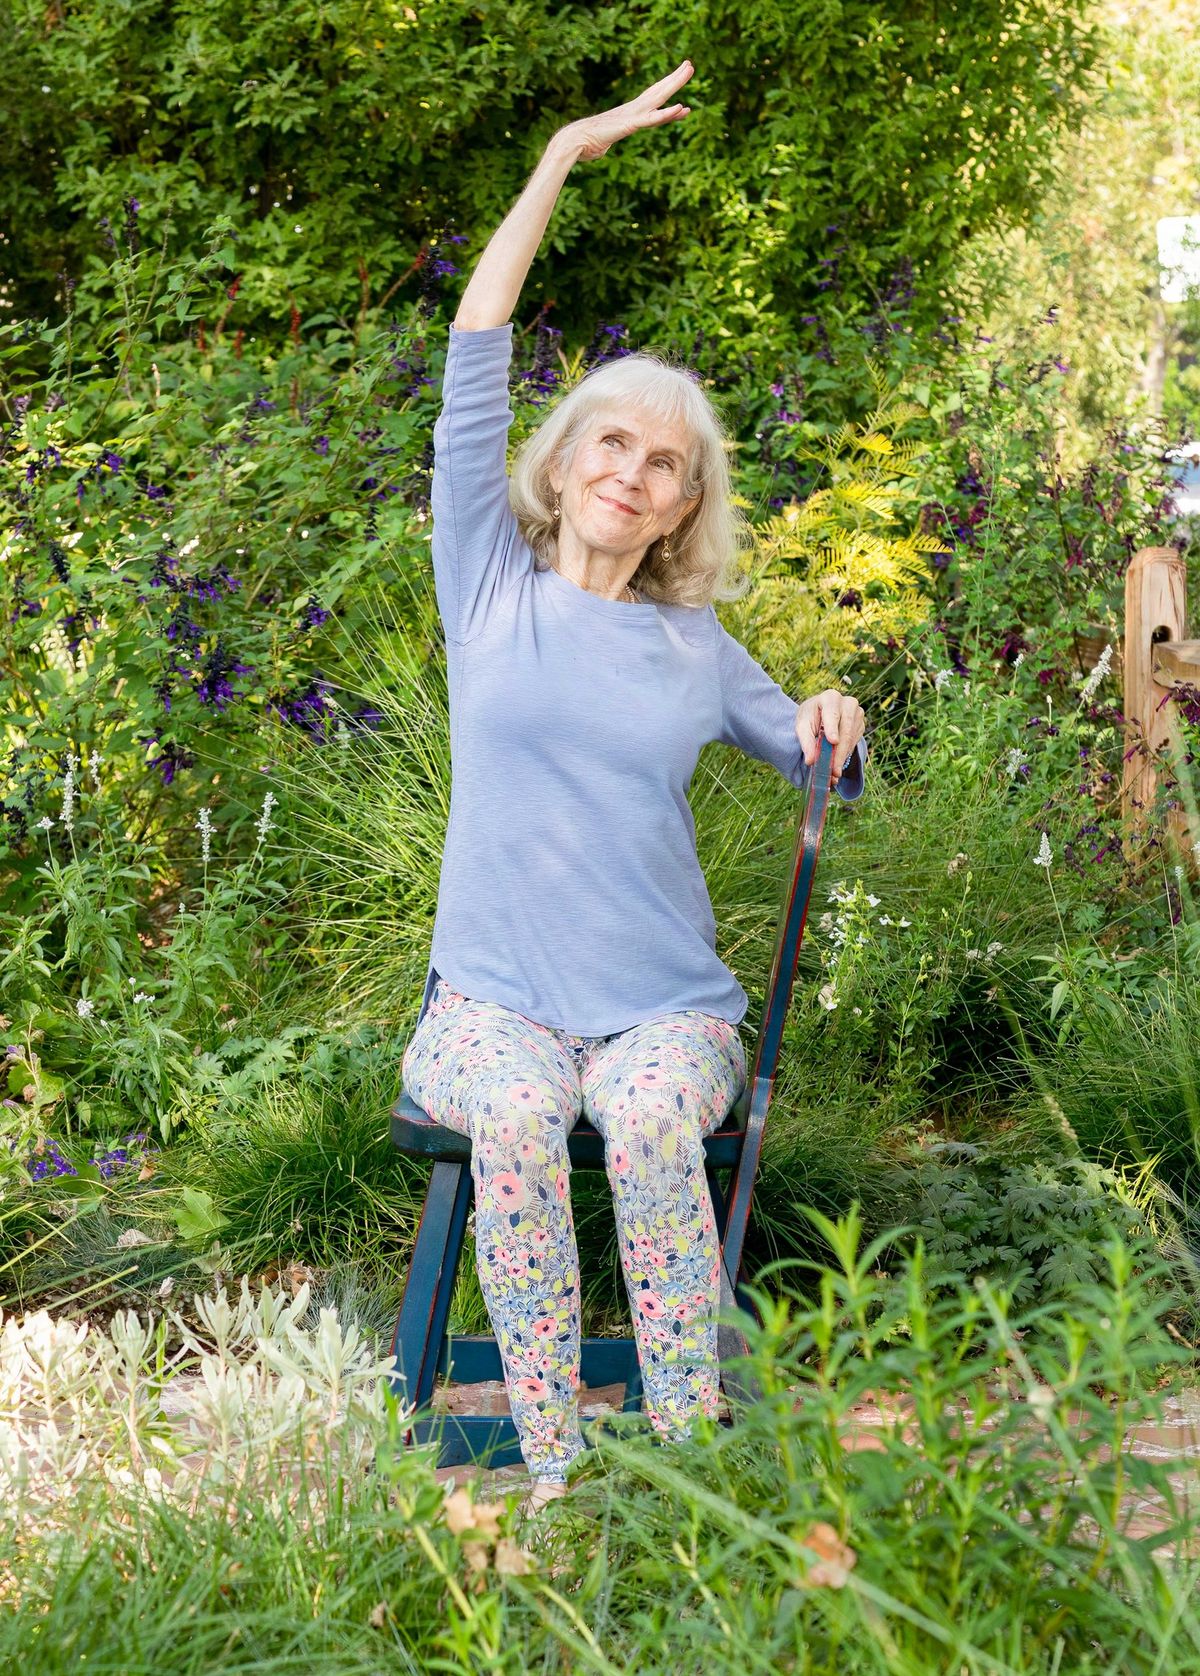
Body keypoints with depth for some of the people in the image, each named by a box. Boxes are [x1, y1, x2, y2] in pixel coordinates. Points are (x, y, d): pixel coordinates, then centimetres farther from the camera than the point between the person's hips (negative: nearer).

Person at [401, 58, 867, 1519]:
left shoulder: (695, 650, 12)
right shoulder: (491, 588, 8)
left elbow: (826, 770, 24)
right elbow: (474, 362, 2)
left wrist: (836, 724, -2)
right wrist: (567, 154, 1)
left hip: (665, 1002, 1)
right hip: (492, 999, -1)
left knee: (651, 1120, -33)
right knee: (515, 1120, -34)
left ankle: (688, 1468, -28)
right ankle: (552, 1480, -28)